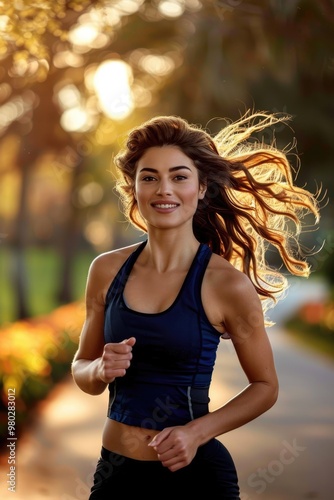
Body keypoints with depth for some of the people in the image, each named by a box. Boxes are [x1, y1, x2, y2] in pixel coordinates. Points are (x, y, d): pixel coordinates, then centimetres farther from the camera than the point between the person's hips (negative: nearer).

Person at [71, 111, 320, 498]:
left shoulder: (227, 283, -12)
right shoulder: (107, 270, -3)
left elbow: (265, 387, -2)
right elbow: (81, 368, 8)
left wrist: (197, 431, -14)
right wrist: (102, 369, -13)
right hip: (115, 467, 3)